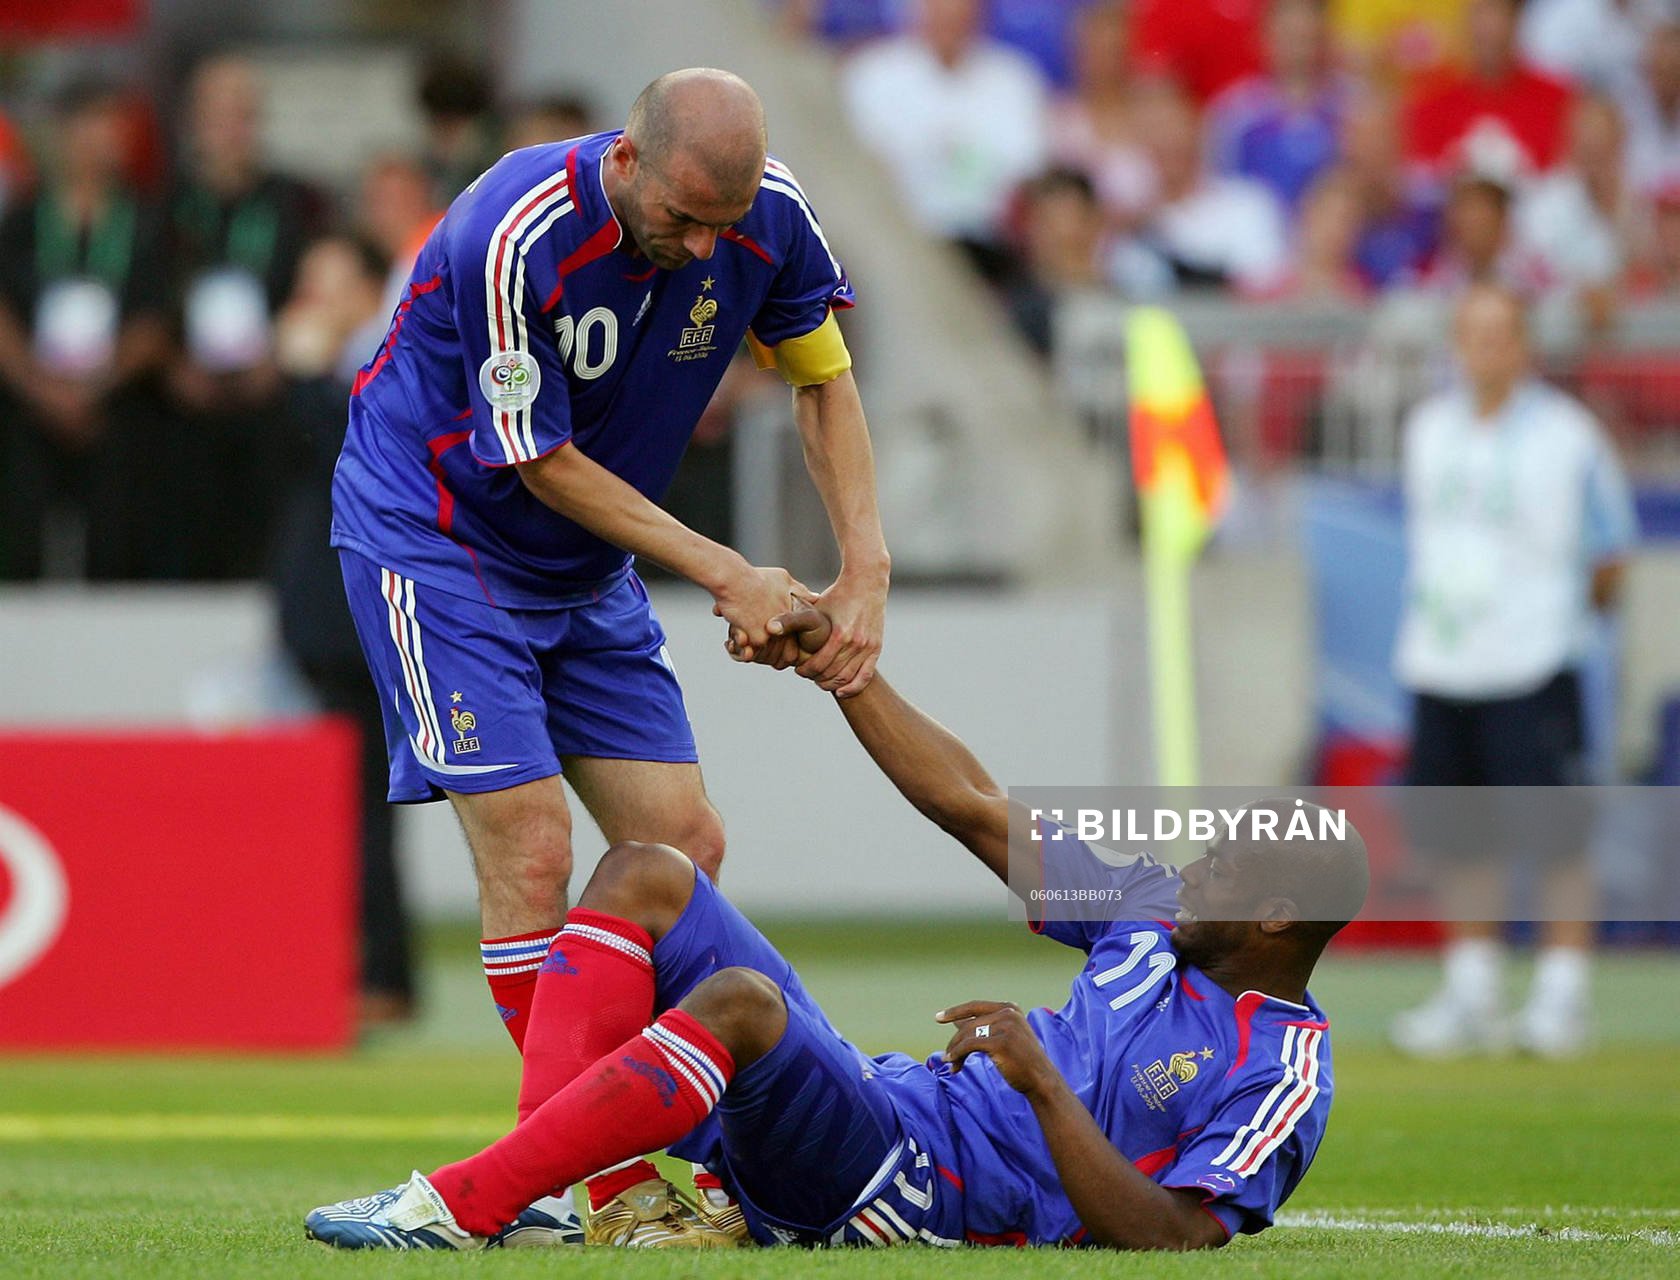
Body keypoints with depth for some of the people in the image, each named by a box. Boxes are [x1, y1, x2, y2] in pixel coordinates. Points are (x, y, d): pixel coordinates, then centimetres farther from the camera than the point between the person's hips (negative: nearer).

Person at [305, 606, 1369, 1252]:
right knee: (646, 878, 1)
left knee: (743, 1000, -36)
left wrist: (1041, 1080, -27)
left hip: (912, 1195, -10)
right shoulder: (1161, 920, 15)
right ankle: (533, 1188, -16)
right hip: (888, 1095, 10)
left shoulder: (1283, 1075, -9)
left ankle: (460, 1208, -35)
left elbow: (1170, 1239, -22)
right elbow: (977, 811, 20)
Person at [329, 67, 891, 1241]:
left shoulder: (770, 215, -14)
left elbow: (824, 380, 4)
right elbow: (544, 464, -21)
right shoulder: (517, 239, -31)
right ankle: (609, 1190, -13)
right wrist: (724, 574, -19)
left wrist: (866, 569, -8)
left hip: (586, 569, 7)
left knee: (684, 849, 0)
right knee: (531, 848, -17)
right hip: (430, 534, -7)